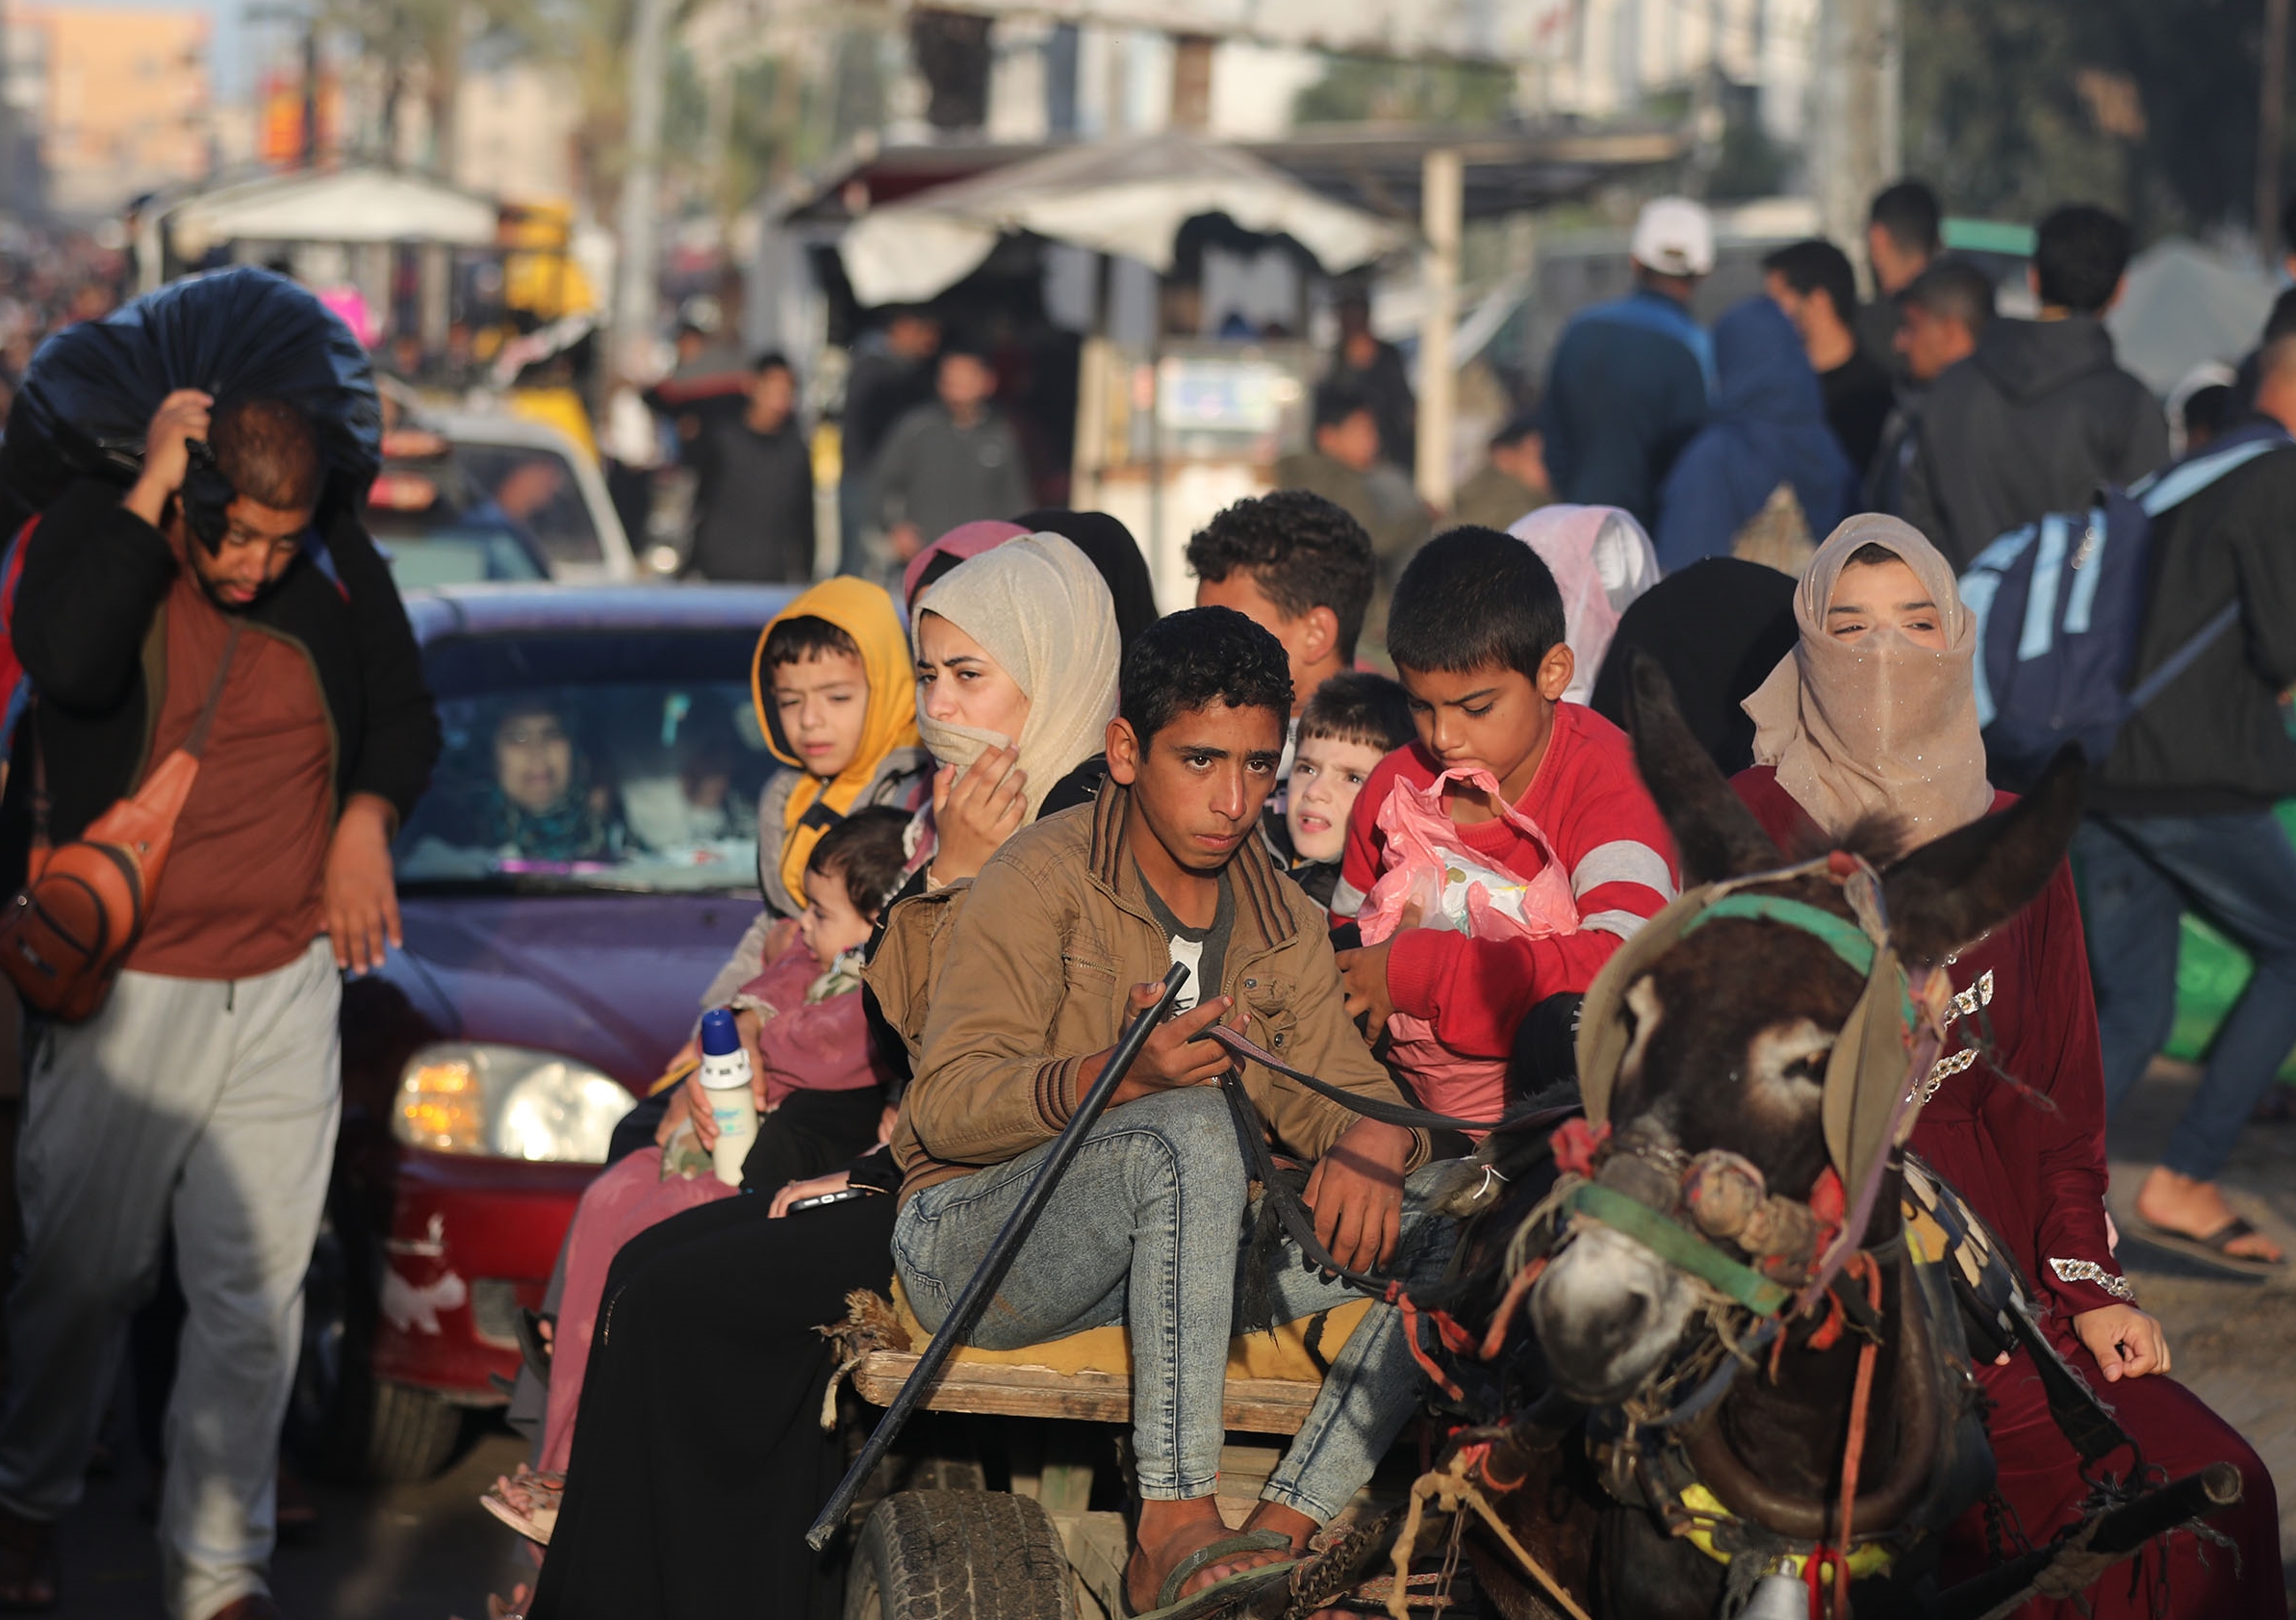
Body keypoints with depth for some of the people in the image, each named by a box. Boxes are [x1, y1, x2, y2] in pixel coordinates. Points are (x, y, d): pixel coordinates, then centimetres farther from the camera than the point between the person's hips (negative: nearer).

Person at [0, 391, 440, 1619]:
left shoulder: (339, 570, 1)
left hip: (285, 992, 2)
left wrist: (368, 816, -1)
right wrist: (147, 488, -25)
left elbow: (407, 715, 17)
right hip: (125, 991, -2)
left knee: (256, 1293, 1)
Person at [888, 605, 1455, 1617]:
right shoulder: (1045, 878, -9)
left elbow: (1340, 1085, 5)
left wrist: (1370, 1138, -21)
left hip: (1165, 1256, 6)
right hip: (976, 1236, -6)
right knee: (1190, 1130, -36)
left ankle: (1284, 1529, -25)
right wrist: (1119, 1076, -35)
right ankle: (1174, 1532, -34)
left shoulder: (1282, 926, 12)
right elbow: (945, 1104, -17)